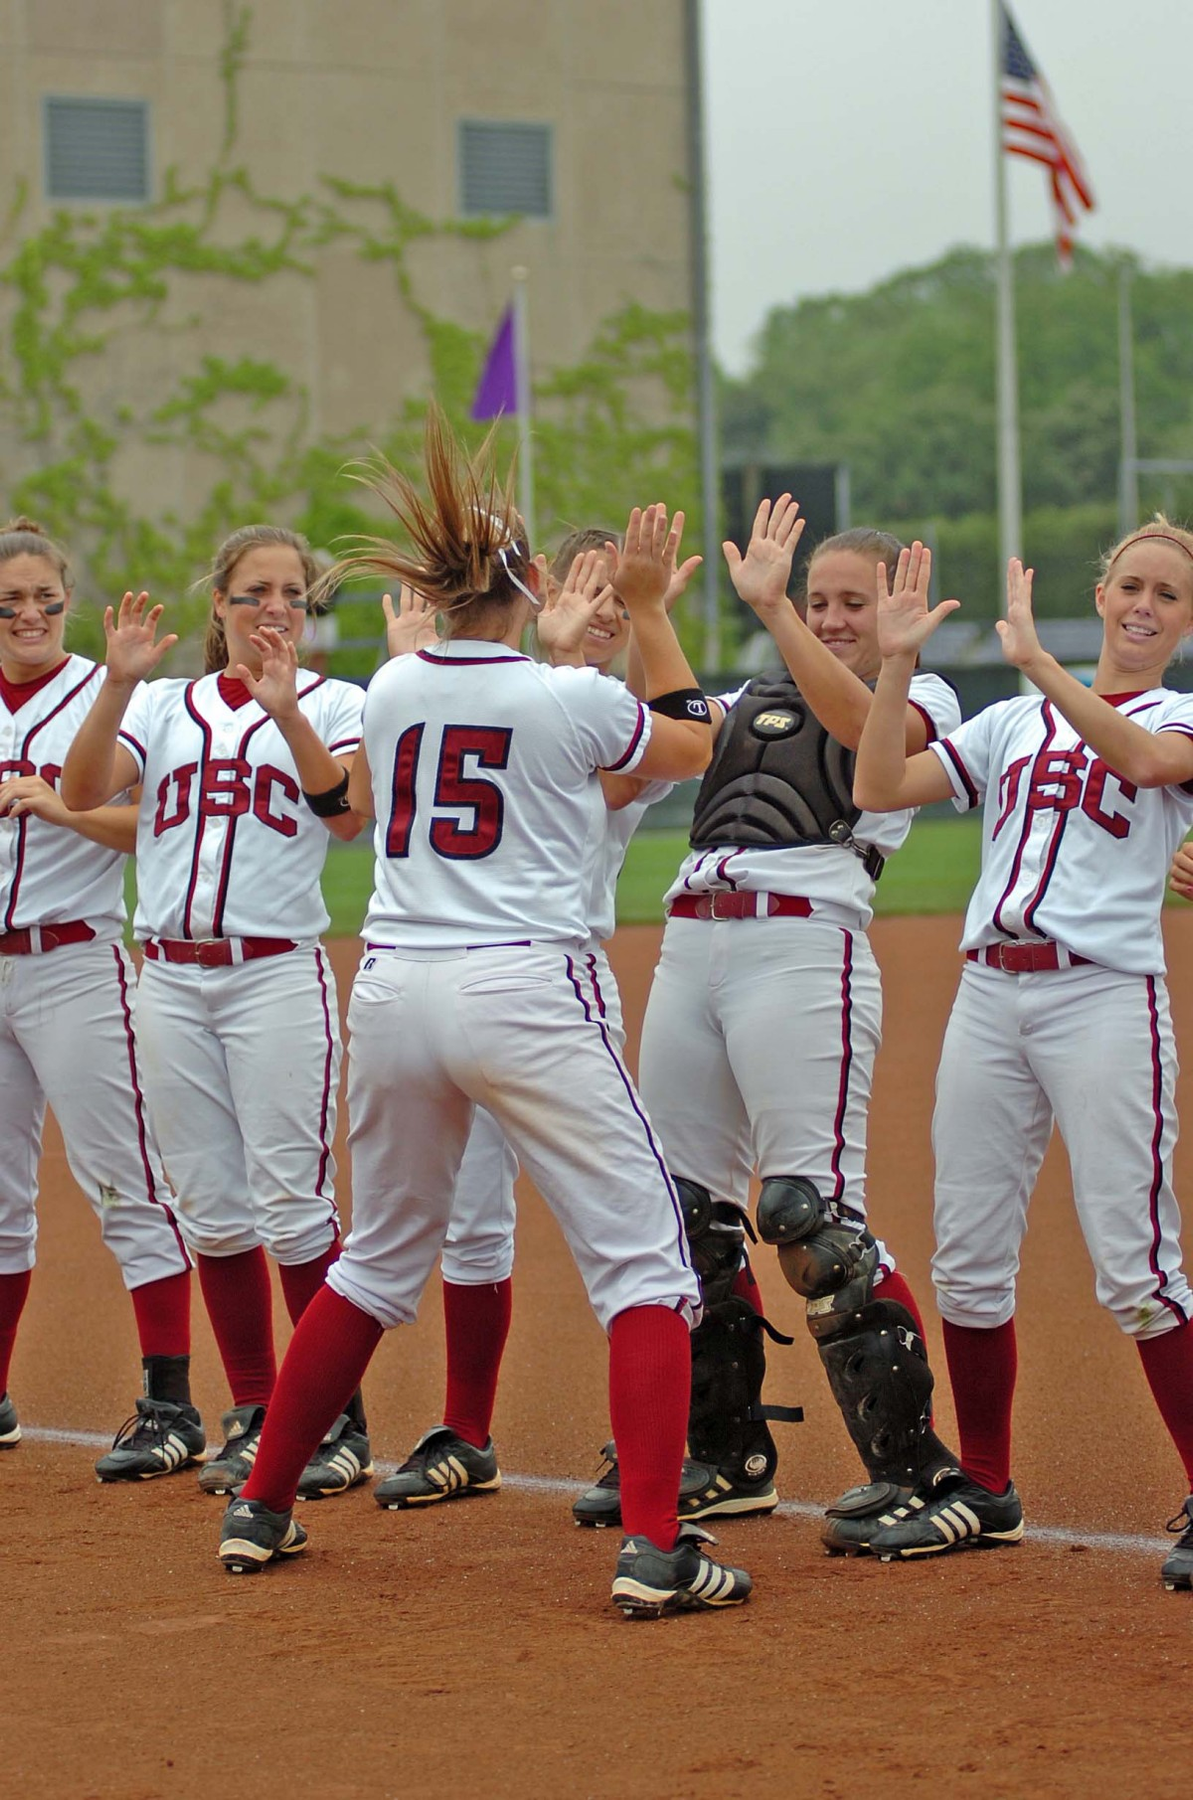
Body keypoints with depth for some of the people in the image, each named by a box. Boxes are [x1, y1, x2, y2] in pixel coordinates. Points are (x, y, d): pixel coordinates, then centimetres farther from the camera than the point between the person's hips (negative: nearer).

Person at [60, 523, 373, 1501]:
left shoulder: (334, 704, 5)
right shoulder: (165, 706, 13)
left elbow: (347, 815, -13)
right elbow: (84, 791, -3)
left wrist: (285, 711, -24)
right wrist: (120, 683, -15)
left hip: (277, 972, -3)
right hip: (169, 974, 4)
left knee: (293, 1205, -9)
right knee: (211, 1209, 6)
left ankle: (339, 1420, 1)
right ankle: (254, 1417, 16)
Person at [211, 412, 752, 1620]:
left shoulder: (390, 693, 7)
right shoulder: (574, 699, -4)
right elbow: (690, 744, 16)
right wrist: (646, 609, 21)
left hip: (391, 989, 5)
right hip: (523, 991, -5)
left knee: (377, 1261, 22)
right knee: (643, 1260, -1)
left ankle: (261, 1508, 26)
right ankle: (654, 1548, -13)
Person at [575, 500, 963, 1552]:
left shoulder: (923, 699, 5)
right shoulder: (760, 694, 26)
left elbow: (863, 725, -15)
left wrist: (766, 605, -22)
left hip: (804, 943, -7)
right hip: (691, 942, 7)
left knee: (812, 1209, -16)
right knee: (685, 1206, 8)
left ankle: (911, 1460, -10)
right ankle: (728, 1460, 20)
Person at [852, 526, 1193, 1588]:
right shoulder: (1014, 725, 18)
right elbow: (879, 787, 9)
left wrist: (1032, 657, -21)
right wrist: (897, 663, -1)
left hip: (1106, 998, -5)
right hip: (989, 993, 5)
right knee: (967, 1257, 6)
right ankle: (985, 1491, 20)